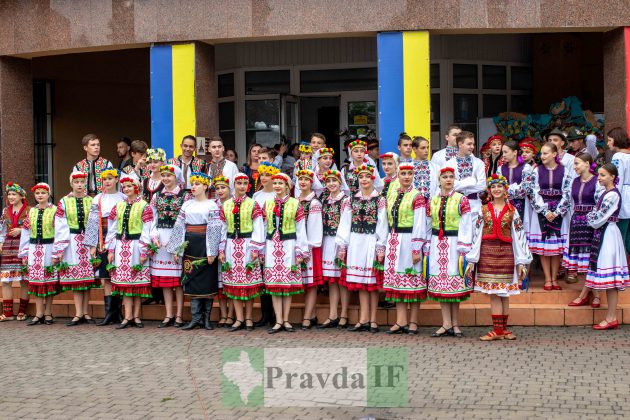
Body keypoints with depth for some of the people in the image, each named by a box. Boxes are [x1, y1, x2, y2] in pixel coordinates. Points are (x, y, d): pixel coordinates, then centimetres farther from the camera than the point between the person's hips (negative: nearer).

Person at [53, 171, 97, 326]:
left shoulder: (91, 201, 7)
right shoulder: (63, 202, 4)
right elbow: (60, 228, -1)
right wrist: (59, 250, -6)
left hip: (88, 242, 1)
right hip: (72, 242, -1)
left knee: (87, 278, 2)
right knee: (75, 278, -1)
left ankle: (86, 313, 8)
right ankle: (79, 314, 2)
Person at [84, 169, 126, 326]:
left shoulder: (123, 198, 5)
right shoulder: (97, 200, 10)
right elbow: (93, 222, 7)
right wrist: (92, 245, 0)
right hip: (103, 241, 1)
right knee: (105, 277, -3)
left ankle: (117, 312, 5)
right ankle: (109, 312, -2)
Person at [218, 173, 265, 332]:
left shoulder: (253, 204, 1)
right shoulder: (226, 205, 9)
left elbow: (258, 228, -3)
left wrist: (255, 249, -10)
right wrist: (221, 250, 3)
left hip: (247, 245, -3)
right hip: (231, 245, 3)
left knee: (249, 281, -1)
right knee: (233, 282, 2)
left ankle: (248, 318, 8)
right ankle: (239, 319, 7)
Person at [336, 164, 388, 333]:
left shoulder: (380, 200, 2)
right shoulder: (350, 200, 10)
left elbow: (382, 225, -3)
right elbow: (345, 224, 9)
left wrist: (381, 247, -10)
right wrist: (342, 246, 3)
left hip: (372, 243, -3)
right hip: (355, 242, 3)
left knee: (373, 281, 0)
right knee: (360, 281, 3)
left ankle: (372, 320, 5)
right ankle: (364, 320, 6)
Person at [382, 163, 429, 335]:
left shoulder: (417, 197, -6)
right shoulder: (391, 196, 13)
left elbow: (420, 225, -9)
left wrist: (416, 249, -13)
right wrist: (386, 246, 12)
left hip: (409, 241, -6)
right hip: (393, 242, 6)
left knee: (412, 280, 0)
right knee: (396, 278, 6)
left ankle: (413, 322, 7)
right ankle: (401, 322, 11)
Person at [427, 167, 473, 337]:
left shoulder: (462, 200, -2)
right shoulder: (433, 201, 10)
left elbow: (466, 227, -6)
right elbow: (428, 227, 11)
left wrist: (463, 251, -12)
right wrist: (426, 250, 7)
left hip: (454, 245, -3)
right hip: (437, 245, 4)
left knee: (455, 283, 0)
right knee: (440, 284, 2)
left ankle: (455, 324, 7)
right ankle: (446, 324, 6)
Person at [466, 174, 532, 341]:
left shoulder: (512, 211, 7)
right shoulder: (484, 210, 9)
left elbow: (519, 236, 4)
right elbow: (477, 234, 5)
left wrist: (521, 262, -1)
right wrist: (472, 260, 1)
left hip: (506, 253, 0)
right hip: (487, 252, 0)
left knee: (504, 292, 3)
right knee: (494, 292, -1)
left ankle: (503, 329, 10)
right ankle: (498, 330, 1)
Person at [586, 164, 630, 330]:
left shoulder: (612, 195, -15)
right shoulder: (605, 193, 14)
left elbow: (599, 218, -15)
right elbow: (597, 214, 20)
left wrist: (589, 219, 2)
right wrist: (593, 219, 1)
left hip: (607, 234, -10)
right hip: (601, 235, 10)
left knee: (609, 277, -7)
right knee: (608, 278, 10)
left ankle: (611, 318, -5)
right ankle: (611, 316, 14)